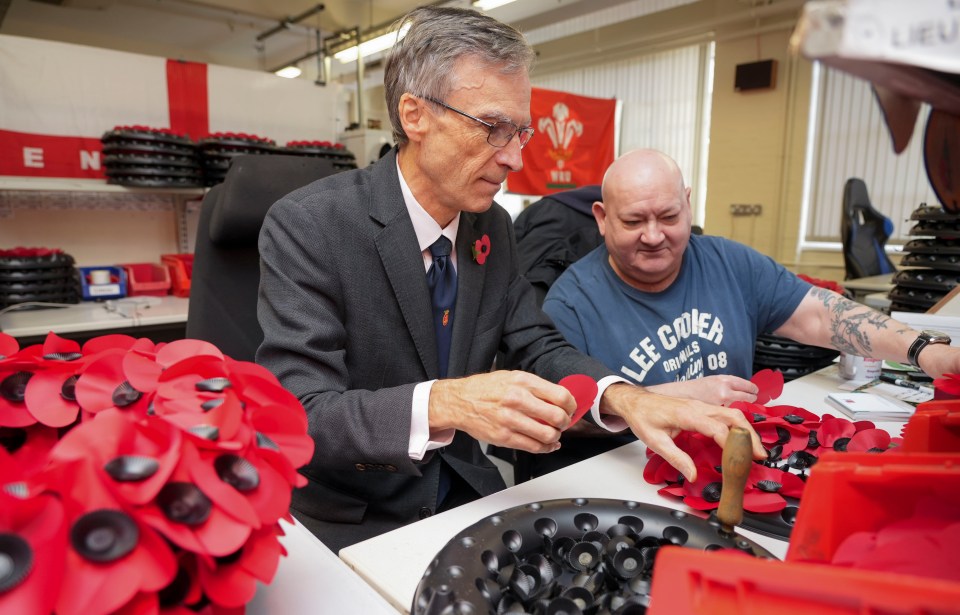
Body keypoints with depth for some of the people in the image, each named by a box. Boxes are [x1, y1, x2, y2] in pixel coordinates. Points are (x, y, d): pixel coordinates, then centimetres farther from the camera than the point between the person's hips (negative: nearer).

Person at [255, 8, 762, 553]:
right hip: (351, 525, -4)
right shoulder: (306, 226, -19)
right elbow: (299, 415, -24)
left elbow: (537, 346, 2)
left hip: (467, 496, 5)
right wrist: (442, 404, -39)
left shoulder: (494, 227, 0)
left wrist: (624, 397, -17)